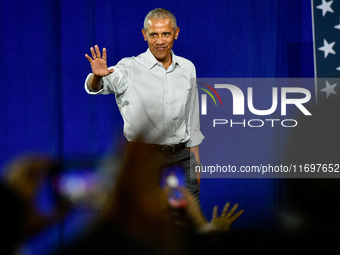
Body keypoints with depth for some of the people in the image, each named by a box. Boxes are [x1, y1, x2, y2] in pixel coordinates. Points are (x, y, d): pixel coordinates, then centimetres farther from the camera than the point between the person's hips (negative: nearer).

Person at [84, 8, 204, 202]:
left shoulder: (187, 68, 9)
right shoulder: (130, 68, -6)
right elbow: (95, 88, -23)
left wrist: (196, 164, 15)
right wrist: (97, 76, -47)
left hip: (181, 157, 4)